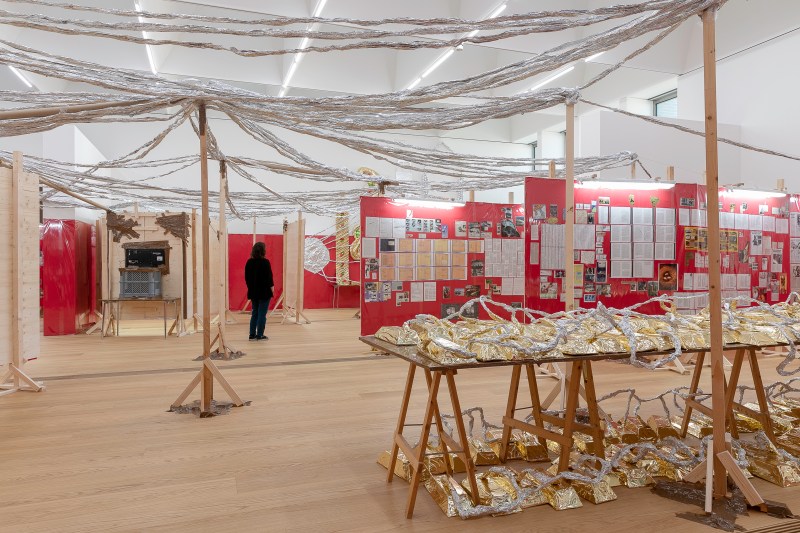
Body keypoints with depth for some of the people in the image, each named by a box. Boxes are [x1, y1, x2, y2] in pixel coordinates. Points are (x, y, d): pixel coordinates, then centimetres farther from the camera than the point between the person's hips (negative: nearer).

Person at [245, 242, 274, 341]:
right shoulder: (265, 262, -14)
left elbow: (247, 277, 9)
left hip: (253, 292, 6)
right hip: (264, 292, -6)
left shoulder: (249, 262, 4)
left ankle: (252, 335, 15)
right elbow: (269, 277, -13)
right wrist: (271, 287, -1)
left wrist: (251, 287, 17)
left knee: (255, 313, 14)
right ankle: (260, 335, 5)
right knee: (262, 314, 1)